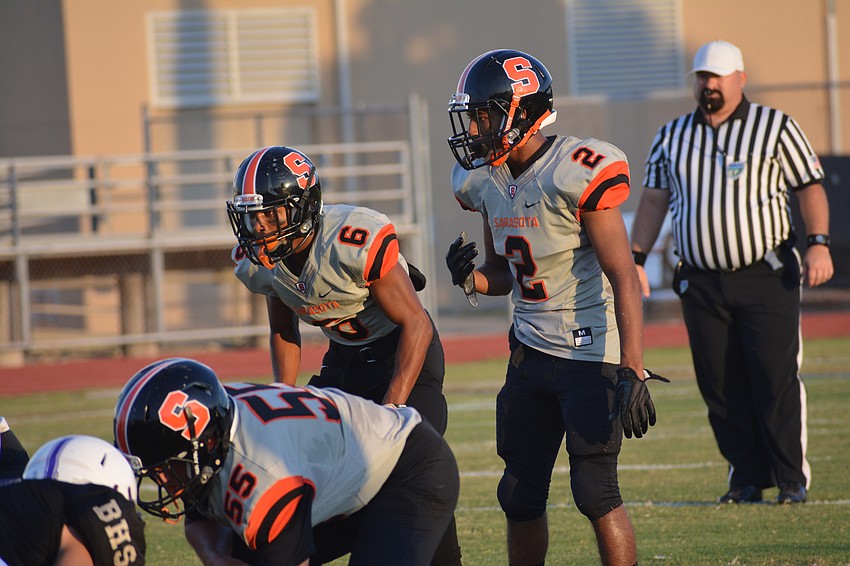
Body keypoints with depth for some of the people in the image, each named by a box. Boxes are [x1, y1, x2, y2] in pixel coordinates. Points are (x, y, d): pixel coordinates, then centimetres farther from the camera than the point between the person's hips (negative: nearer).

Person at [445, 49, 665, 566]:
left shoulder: (577, 174, -18)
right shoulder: (487, 182, 6)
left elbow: (623, 278, -20)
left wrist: (632, 371, -26)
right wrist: (473, 278, -6)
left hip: (593, 353, -8)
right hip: (532, 351, 8)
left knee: (595, 491, -11)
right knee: (521, 494, 9)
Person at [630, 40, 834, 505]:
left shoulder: (775, 127, 3)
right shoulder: (672, 136, 13)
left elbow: (809, 187, 2)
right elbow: (654, 200, 15)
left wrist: (818, 243, -11)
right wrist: (636, 258, 6)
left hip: (767, 276, -3)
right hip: (701, 283, 3)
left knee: (777, 379, -7)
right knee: (720, 385, 2)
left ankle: (792, 479, 0)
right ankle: (746, 477, 10)